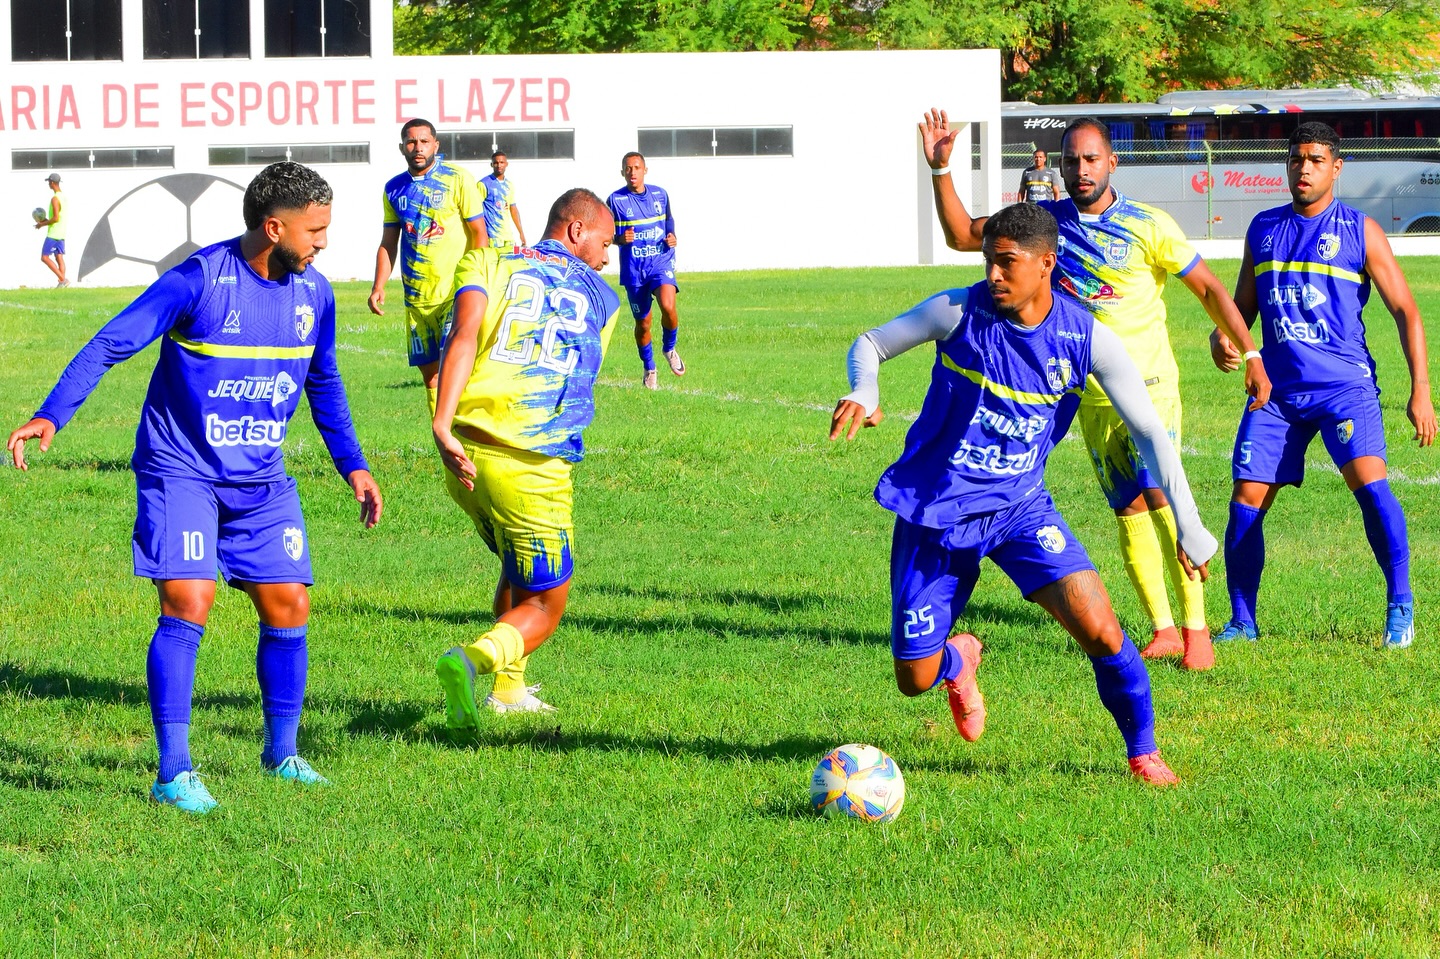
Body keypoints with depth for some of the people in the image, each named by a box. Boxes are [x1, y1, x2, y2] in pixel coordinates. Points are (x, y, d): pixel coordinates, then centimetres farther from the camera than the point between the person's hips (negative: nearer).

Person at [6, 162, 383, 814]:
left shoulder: (313, 293, 2)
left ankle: (281, 751, 23)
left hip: (262, 479, 6)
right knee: (188, 603, -17)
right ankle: (173, 773, -12)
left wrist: (352, 465, 19)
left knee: (288, 607, 3)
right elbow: (111, 344, -18)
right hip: (181, 471, -6)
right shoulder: (199, 281, -18)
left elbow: (323, 382, 19)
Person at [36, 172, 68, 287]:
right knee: (59, 258, 7)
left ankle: (62, 279, -13)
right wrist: (47, 221, 16)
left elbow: (56, 218, -22)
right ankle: (62, 282, 0)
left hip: (53, 234, -9)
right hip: (61, 234, 9)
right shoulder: (63, 197, 12)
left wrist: (42, 224, -10)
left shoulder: (55, 199, -17)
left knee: (44, 257, -5)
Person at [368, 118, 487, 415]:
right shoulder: (395, 188, 10)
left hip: (457, 292, -5)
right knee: (430, 376, 7)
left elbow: (480, 234, -5)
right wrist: (378, 287, 3)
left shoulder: (458, 179, -5)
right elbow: (388, 243, 16)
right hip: (417, 298, 5)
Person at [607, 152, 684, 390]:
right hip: (634, 269, 0)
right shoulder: (616, 200, -3)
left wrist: (672, 238, -3)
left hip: (661, 262, 0)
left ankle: (669, 348, 5)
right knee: (643, 323, 6)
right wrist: (621, 239, -20)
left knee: (667, 306, -24)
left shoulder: (660, 195, 5)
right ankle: (649, 370, 29)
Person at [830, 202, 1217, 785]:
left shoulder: (1087, 339, -10)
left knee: (1099, 628, -21)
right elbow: (870, 345, -1)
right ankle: (959, 661, 42)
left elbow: (1149, 432, -5)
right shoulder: (958, 312, -13)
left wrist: (1189, 530, -9)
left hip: (1019, 505, 0)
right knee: (915, 681, 2)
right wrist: (863, 396, -24)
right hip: (934, 513, 0)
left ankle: (1142, 752, 5)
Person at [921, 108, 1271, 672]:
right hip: (1092, 396, 5)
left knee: (1160, 493, -19)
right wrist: (940, 169, -3)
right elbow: (963, 235, 8)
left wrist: (1251, 355, -4)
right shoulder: (1046, 220, 3)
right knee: (1128, 512, 6)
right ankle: (1162, 630, 13)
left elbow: (1209, 288, -2)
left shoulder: (1147, 226, -8)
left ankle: (1195, 626, -17)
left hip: (1149, 384, -5)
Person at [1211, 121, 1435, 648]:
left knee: (1367, 478, -24)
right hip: (1277, 388, 4)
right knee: (1246, 500, -3)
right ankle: (1242, 621, 11)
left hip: (1344, 383, -4)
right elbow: (1243, 307, 21)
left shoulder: (1360, 230, 0)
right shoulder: (1263, 229, 12)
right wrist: (1222, 337, -4)